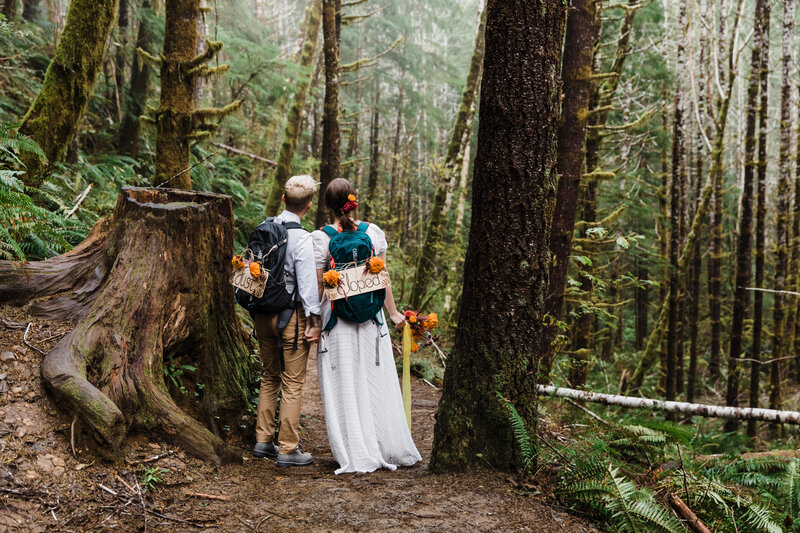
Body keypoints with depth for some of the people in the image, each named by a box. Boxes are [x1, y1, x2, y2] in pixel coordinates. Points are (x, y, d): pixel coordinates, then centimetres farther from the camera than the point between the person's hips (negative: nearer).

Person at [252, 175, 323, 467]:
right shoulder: (302, 238, -15)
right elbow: (307, 282, -16)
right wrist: (314, 320, -9)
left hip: (263, 313, 7)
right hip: (291, 315, -7)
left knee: (270, 377, 19)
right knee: (293, 383, 2)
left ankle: (263, 440, 24)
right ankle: (288, 449, 6)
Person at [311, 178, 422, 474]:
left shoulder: (320, 239, -8)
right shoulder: (374, 233, -1)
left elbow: (317, 286, -7)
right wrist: (393, 312, 15)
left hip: (336, 316, -2)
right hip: (371, 316, 3)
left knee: (344, 386, 6)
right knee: (377, 383, 13)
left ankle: (357, 457, 11)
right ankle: (393, 451, 22)